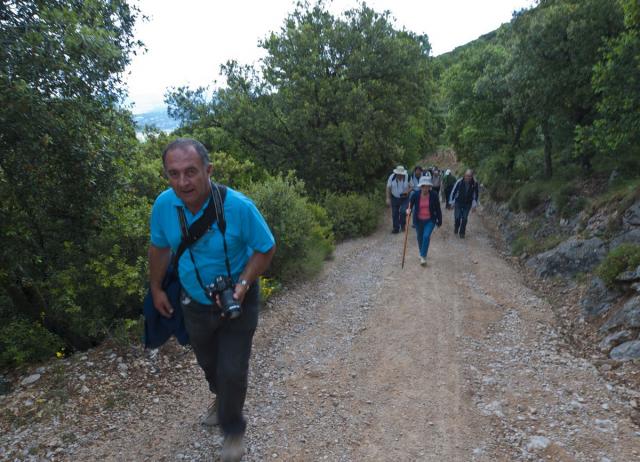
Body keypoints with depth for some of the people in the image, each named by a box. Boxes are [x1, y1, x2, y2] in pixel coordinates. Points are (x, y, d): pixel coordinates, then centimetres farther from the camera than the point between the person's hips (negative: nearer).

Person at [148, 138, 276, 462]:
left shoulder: (239, 206, -30)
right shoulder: (163, 205, -18)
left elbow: (266, 248, -16)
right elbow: (159, 247, 2)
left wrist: (243, 284, -29)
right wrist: (156, 289, 8)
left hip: (238, 301, -4)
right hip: (194, 303, 4)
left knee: (232, 371, 0)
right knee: (208, 362, 25)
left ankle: (233, 429, 31)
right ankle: (221, 399, 59)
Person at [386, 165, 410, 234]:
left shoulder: (407, 177, -14)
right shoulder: (392, 177, -11)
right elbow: (388, 188, -4)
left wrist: (408, 191, -24)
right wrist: (388, 198, -8)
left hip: (404, 198, -2)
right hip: (394, 198, 2)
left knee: (403, 211, -15)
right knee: (394, 214, 5)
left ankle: (402, 225, 11)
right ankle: (396, 228, 19)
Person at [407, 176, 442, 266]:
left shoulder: (434, 195, -14)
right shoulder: (415, 195, -14)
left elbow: (438, 209, -4)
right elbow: (410, 205, -2)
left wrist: (439, 221, 1)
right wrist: (408, 210, -25)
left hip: (430, 220, -2)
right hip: (418, 220, 2)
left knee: (426, 236, -18)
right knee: (420, 238, 16)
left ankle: (423, 257, -5)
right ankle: (421, 253, 42)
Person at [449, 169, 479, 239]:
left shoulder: (475, 183, -12)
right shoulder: (459, 182, -17)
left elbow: (476, 194, 1)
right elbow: (453, 191, -6)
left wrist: (474, 204, 1)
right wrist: (451, 201, -4)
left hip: (468, 204, 1)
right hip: (458, 202, -1)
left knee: (464, 219, 0)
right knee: (457, 217, -2)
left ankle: (462, 233, 14)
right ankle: (456, 228, 28)